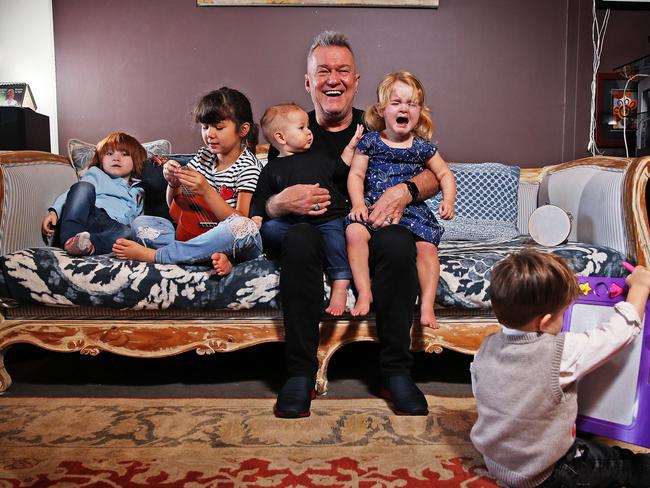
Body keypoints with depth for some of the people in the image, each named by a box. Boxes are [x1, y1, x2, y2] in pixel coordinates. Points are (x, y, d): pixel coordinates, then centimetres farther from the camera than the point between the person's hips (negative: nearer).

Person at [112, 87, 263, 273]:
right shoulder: (204, 155, 11)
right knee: (140, 223, -9)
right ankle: (213, 255, -29)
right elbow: (176, 207, 12)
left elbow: (241, 223, -15)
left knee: (243, 227, -39)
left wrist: (206, 191, -24)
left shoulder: (248, 166, -6)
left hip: (237, 246, -5)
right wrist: (173, 184, -10)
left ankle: (153, 255, -30)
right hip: (195, 235, 6)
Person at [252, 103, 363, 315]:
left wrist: (350, 148, 24)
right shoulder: (271, 169, 12)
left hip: (328, 217, 0)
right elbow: (260, 200, 10)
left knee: (335, 237, -29)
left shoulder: (317, 157, 20)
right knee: (268, 230, -23)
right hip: (292, 222, 0)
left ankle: (340, 286, -29)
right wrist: (256, 219, -7)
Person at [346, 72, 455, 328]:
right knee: (354, 232, -29)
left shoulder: (422, 147, 8)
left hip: (411, 209, 1)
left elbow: (445, 174, 16)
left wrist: (448, 200, -1)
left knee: (427, 246, -23)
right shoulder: (369, 141, 5)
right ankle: (364, 293, -21)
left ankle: (427, 305, -13)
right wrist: (358, 203, -13)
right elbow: (356, 174, 2)